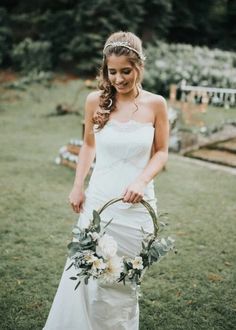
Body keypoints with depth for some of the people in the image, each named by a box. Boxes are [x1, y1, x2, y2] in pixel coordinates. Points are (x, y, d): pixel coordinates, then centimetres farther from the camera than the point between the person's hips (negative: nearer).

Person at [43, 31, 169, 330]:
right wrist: (78, 186, 5)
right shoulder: (95, 100, -2)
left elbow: (161, 152, 3)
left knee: (124, 282, 10)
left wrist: (142, 180, -14)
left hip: (137, 205, -1)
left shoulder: (155, 104, -6)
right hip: (98, 201, 1)